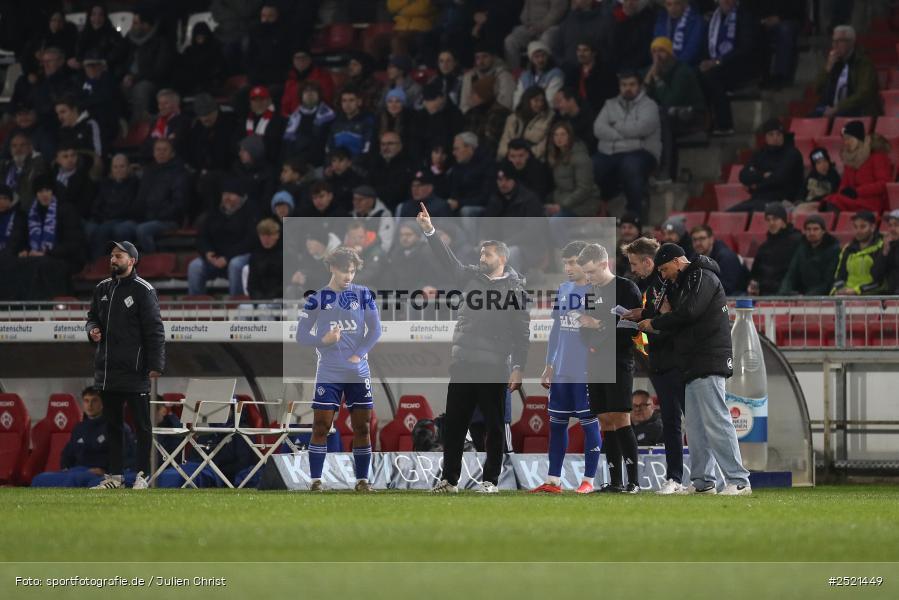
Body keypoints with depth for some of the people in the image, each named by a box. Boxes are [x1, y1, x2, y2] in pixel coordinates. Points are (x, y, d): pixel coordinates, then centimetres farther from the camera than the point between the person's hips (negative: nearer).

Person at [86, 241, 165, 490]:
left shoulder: (143, 290, -5)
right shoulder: (102, 289, 15)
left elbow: (154, 330, -8)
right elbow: (92, 317, 27)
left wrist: (155, 365, -14)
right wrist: (92, 329, 1)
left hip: (134, 372, -7)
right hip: (107, 369, 7)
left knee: (141, 426, -3)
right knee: (111, 424, 9)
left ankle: (142, 476, -1)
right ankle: (114, 476, 14)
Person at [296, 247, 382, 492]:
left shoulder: (363, 295, 2)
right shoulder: (317, 298, -1)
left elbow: (375, 329, 3)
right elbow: (301, 335, 0)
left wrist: (359, 354, -10)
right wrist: (324, 340, -19)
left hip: (359, 373, 2)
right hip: (328, 374, -1)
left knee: (362, 426, 4)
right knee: (321, 426, -5)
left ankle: (362, 479, 12)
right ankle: (316, 480, 1)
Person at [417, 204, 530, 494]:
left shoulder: (515, 288, -2)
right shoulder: (471, 277, 11)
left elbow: (522, 332, -5)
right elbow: (448, 259, 4)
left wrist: (518, 367, -11)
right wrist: (429, 231, -9)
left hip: (494, 369, -4)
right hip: (463, 364, 4)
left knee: (494, 426, 2)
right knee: (454, 424, 5)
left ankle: (490, 480, 8)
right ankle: (449, 479, 10)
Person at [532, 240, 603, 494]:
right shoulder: (563, 290, 10)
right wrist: (549, 367, 14)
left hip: (588, 373, -6)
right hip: (561, 371, 6)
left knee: (589, 423, 1)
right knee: (557, 423, 7)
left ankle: (588, 480, 8)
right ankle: (553, 481, 13)